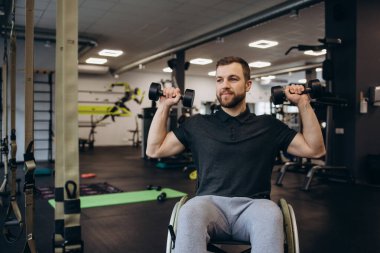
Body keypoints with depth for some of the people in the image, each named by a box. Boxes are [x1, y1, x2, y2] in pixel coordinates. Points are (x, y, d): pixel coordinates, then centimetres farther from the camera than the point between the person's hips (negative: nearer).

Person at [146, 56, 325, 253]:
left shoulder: (268, 125, 15)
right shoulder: (198, 124, 16)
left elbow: (315, 149, 12)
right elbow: (154, 150, 16)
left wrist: (303, 103, 6)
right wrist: (165, 106, 11)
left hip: (252, 205, 0)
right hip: (211, 203, 0)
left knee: (270, 216, -36)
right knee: (190, 213, -36)